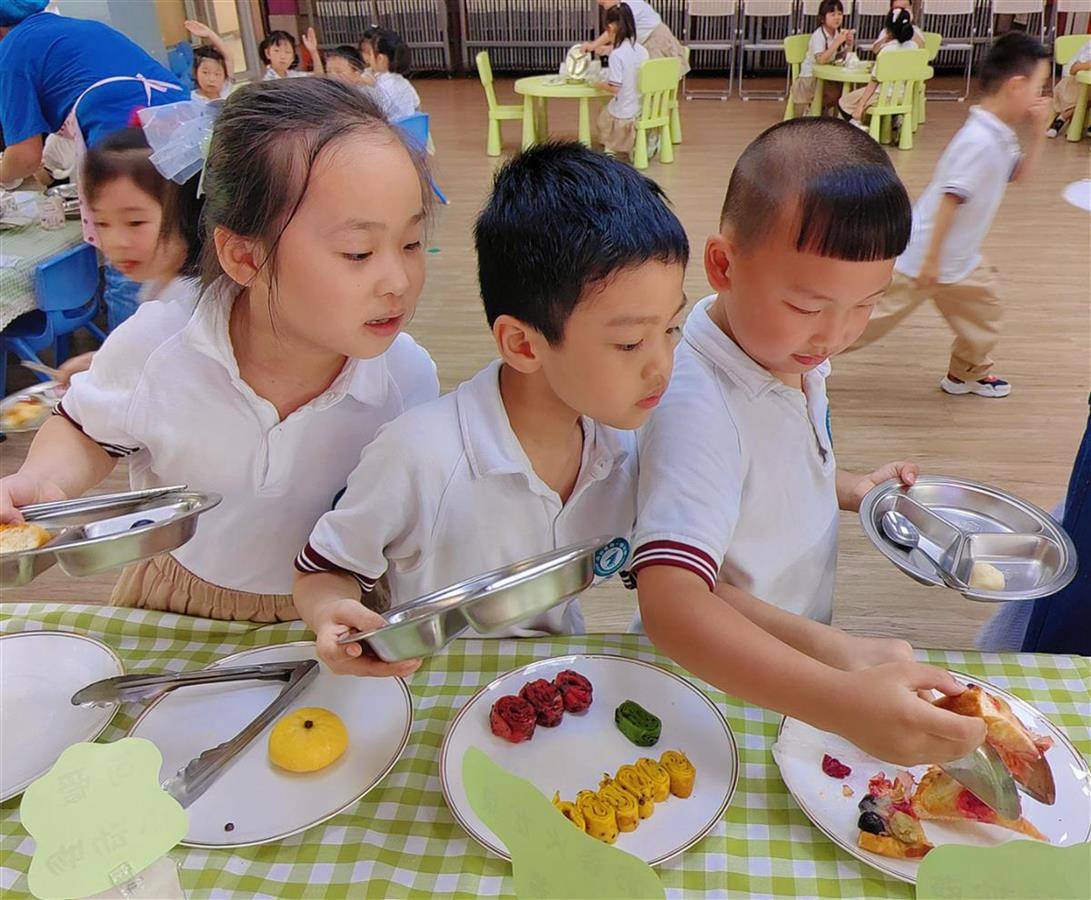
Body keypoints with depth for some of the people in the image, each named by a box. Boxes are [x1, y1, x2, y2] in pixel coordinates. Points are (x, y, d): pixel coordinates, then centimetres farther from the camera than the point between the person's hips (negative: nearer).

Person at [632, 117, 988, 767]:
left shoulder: (791, 349, -6)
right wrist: (842, 702, -51)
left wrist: (852, 489, 1)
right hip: (722, 683, -6)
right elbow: (670, 603, -44)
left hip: (803, 649, 6)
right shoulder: (698, 405, -34)